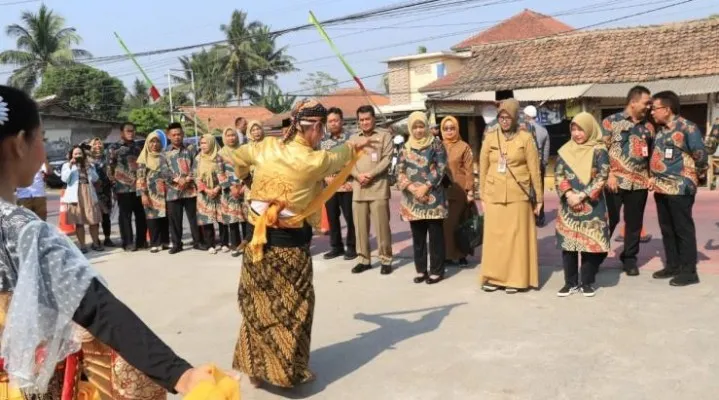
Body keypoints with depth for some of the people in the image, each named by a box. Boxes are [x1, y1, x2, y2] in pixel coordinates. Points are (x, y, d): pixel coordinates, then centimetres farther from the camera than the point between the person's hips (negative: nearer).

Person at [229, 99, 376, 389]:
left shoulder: (266, 147, 1)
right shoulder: (313, 160, -13)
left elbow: (238, 156, 20)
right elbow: (337, 157, 8)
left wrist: (244, 175, 41)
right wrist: (355, 146, 29)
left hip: (258, 238, 6)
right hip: (290, 244, -5)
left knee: (258, 304, 15)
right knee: (291, 307, 9)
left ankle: (255, 367, 27)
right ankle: (289, 370, 18)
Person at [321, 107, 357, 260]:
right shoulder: (323, 141, 10)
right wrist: (325, 177, -4)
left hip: (346, 186, -4)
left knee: (350, 217, 2)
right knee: (332, 218, 10)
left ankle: (351, 247, 15)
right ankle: (336, 247, 22)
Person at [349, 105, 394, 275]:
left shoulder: (384, 136, 5)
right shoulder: (353, 139, 17)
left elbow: (387, 159, -4)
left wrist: (371, 174, -15)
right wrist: (358, 175, -10)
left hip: (378, 189, -4)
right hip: (358, 189, 4)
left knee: (382, 226, -3)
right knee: (360, 226, 7)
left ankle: (386, 260, 8)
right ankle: (364, 259, 18)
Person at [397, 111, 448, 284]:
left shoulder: (436, 144, 1)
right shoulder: (406, 148, 11)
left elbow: (441, 168, -6)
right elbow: (400, 171, 5)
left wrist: (425, 187, -13)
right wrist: (412, 188, -11)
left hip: (433, 197, -3)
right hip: (413, 198, 4)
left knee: (435, 234, 1)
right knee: (418, 235, 9)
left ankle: (436, 270, 9)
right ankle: (421, 270, 18)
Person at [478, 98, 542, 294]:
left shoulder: (525, 138, -1)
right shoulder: (490, 138, 6)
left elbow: (534, 170, 1)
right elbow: (483, 169, 9)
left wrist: (538, 198, 1)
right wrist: (482, 196, 8)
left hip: (518, 196, -2)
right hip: (493, 196, 2)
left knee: (517, 237, 2)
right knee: (494, 236, 5)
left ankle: (515, 279, 11)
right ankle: (493, 277, 14)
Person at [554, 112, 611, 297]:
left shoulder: (599, 151, -2)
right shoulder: (565, 150, 7)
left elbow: (601, 178, -8)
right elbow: (558, 175, 3)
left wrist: (582, 196, -15)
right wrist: (568, 194, -13)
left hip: (592, 205, -3)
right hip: (568, 205, 3)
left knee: (590, 242, 1)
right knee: (568, 243, 4)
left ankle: (587, 282, 13)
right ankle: (571, 282, 14)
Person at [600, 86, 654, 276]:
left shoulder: (648, 127, 12)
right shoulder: (611, 121, -2)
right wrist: (609, 175, -14)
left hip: (639, 182, 4)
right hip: (616, 181, -4)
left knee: (634, 223, 8)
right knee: (609, 220, -1)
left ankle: (629, 259, 21)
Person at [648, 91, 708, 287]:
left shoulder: (687, 128, -11)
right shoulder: (661, 130, 14)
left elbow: (701, 155, -12)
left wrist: (693, 176, 0)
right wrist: (654, 177, 11)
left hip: (680, 188, -8)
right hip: (661, 188, 8)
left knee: (683, 229, -2)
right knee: (667, 229, 13)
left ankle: (688, 271, 5)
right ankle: (672, 265, 24)